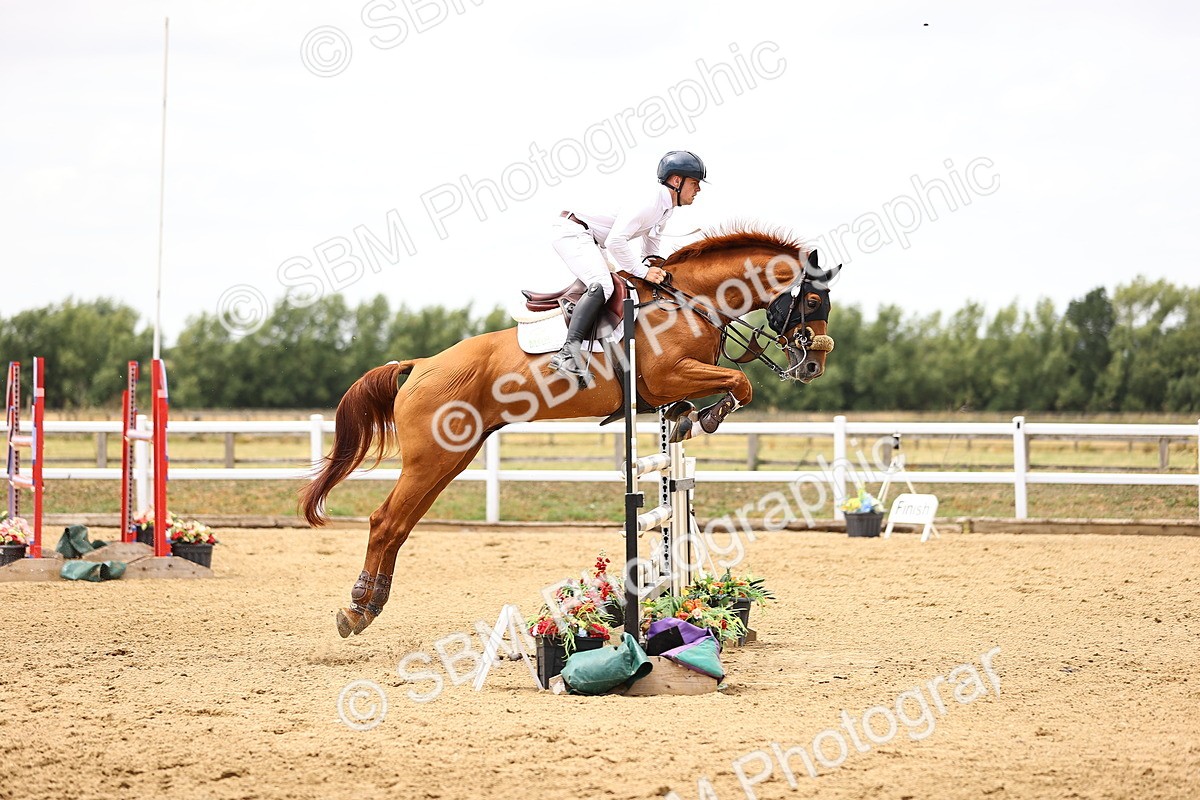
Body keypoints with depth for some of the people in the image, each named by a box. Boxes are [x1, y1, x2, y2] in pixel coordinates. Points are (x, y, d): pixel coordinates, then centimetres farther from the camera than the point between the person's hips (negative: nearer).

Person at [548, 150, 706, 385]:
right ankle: (568, 352, -36)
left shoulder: (665, 206, 9)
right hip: (572, 231, -11)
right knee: (601, 286, -28)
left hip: (588, 238, 11)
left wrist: (653, 262, 7)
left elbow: (652, 236, 27)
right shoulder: (648, 201, -24)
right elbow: (616, 241, -30)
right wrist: (643, 272, -23)